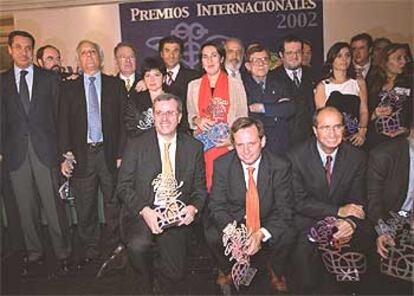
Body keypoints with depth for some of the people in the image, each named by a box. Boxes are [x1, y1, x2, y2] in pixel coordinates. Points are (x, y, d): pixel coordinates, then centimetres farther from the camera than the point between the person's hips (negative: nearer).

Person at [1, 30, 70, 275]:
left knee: (54, 206, 2)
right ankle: (35, 255, 26)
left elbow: (58, 115, 4)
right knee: (27, 209, 11)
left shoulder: (49, 79, 7)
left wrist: (61, 150, -1)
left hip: (45, 152, -2)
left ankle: (63, 254, 17)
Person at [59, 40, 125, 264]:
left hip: (109, 152, 0)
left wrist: (121, 153, -5)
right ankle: (90, 249, 24)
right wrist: (64, 156, -4)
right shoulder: (69, 88, 8)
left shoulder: (115, 85, 7)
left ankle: (114, 246, 26)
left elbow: (123, 120, 2)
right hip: (82, 155, 1)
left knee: (113, 203, 9)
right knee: (85, 207, 8)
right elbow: (63, 124, 4)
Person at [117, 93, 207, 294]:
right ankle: (144, 288, 3)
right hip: (141, 214, -1)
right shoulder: (136, 145, -1)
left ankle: (159, 264, 30)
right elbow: (124, 187, -4)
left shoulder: (194, 147, 4)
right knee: (139, 245, -30)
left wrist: (193, 207, -12)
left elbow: (200, 188, 9)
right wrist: (144, 210, -20)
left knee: (174, 274, -7)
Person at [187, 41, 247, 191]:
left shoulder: (235, 84, 5)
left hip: (228, 144, -1)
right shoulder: (193, 86, 12)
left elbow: (242, 117, 5)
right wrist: (197, 120, -5)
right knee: (203, 184, -4)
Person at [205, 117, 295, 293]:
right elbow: (217, 206, -12)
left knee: (287, 236, -29)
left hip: (266, 222, 0)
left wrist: (261, 234, -34)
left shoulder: (280, 167, -16)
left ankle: (276, 272, 7)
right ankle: (226, 270, 10)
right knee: (212, 236, -26)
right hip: (232, 220, 1)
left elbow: (283, 210, -16)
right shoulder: (222, 165, -13)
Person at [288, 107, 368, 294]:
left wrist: (351, 222, -22)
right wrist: (337, 211, -20)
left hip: (342, 223, 3)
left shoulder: (357, 158, -2)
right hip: (307, 222, -3)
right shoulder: (297, 157, -10)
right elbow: (299, 201, -11)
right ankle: (306, 288, 6)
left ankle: (333, 287, 10)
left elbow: (357, 201, 0)